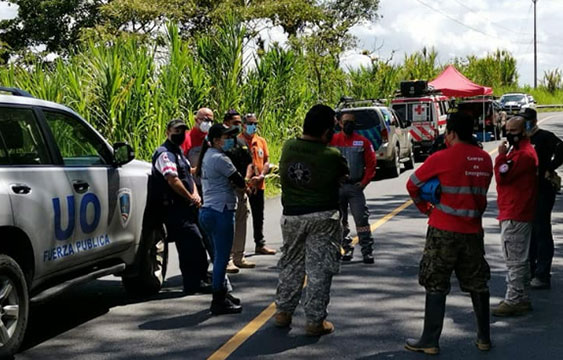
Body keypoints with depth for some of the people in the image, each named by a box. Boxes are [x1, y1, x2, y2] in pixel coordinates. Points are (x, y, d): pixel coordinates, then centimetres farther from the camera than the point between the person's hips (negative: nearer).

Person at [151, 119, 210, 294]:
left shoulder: (179, 152, 21)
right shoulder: (165, 153, -11)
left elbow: (188, 175, 23)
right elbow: (172, 180, -22)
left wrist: (196, 195, 4)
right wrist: (190, 198, -13)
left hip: (186, 206, 10)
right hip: (175, 207, -10)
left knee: (188, 246, 14)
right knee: (194, 242, -14)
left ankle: (195, 281, 21)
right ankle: (195, 283, -11)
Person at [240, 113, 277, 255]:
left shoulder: (261, 141, 10)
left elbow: (266, 161, 10)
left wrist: (262, 175, -8)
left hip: (258, 184, 5)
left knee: (258, 216, 15)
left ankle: (260, 244, 28)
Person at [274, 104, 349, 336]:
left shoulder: (288, 148, -4)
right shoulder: (332, 156, -16)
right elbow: (343, 178, -1)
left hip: (291, 216, 4)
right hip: (323, 218, -4)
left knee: (291, 264, 19)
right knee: (319, 269, 4)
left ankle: (283, 312, 26)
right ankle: (315, 321, 7)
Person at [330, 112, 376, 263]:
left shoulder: (363, 142, 0)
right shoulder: (332, 141, -1)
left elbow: (371, 163, 2)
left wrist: (364, 182, -5)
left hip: (355, 187, -1)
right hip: (337, 187, 1)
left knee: (361, 218, -5)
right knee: (340, 220, 9)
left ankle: (367, 251, -2)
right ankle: (347, 249, 22)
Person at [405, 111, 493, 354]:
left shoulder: (442, 158, -11)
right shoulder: (485, 160, 4)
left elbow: (412, 185, -2)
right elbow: (480, 192, 12)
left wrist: (425, 208, 12)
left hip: (444, 231, -4)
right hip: (473, 231, 5)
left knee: (436, 286, 3)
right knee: (478, 285, 15)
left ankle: (430, 341, 6)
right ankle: (484, 338, 22)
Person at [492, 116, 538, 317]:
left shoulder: (524, 154, -17)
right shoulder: (519, 150, 19)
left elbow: (502, 176, -21)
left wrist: (501, 156, -13)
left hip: (515, 215, -12)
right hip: (516, 213, 12)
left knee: (515, 259, -8)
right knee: (520, 259, 16)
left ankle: (513, 301, -5)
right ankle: (522, 299, 24)